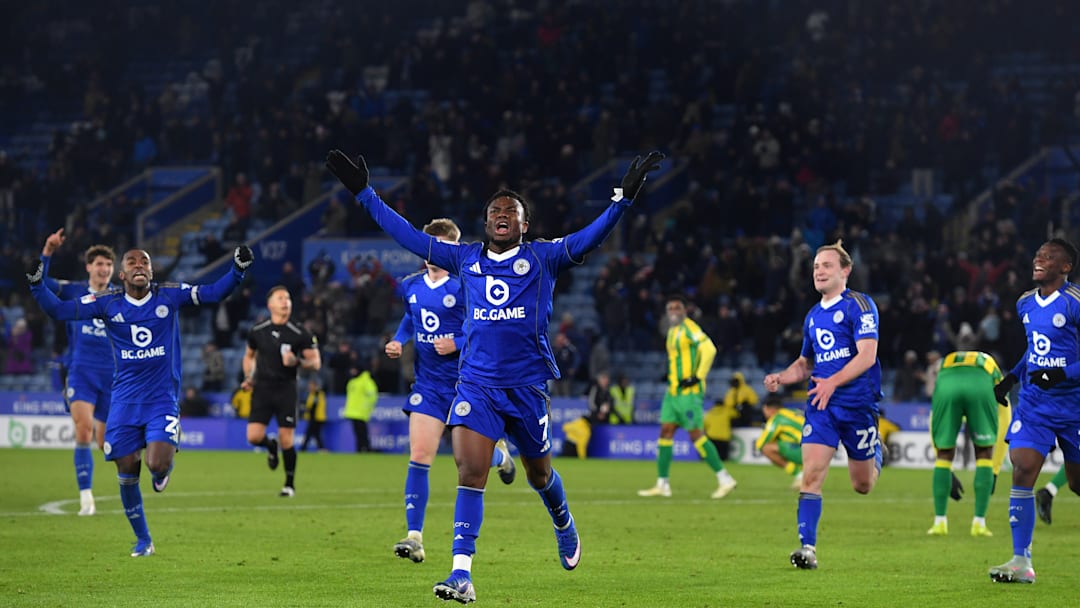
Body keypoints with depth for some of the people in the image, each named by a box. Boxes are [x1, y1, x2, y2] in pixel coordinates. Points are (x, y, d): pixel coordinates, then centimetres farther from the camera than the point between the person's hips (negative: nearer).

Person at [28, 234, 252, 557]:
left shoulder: (169, 296, -2)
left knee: (157, 464, -21)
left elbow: (214, 293, -5)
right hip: (125, 400, 2)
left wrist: (238, 269, -19)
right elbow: (58, 310, -3)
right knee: (127, 474, 4)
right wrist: (37, 281, -17)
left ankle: (165, 464, 19)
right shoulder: (107, 303, -1)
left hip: (163, 397, -2)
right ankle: (143, 540, 23)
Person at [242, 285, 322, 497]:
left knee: (287, 439, -5)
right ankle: (271, 446, 27)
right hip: (262, 388, 2)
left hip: (286, 389, -2)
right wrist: (249, 377, 4)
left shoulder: (301, 334, -5)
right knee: (254, 436, -11)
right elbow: (249, 356, 20)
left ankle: (290, 484, 14)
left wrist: (297, 362, -21)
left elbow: (316, 362, -2)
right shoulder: (257, 331, 3)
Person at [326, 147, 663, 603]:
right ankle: (461, 574, -17)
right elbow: (409, 236, 12)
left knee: (538, 471, 15)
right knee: (469, 471, -14)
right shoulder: (465, 260, 8)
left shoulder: (542, 258, 1)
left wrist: (624, 197, -24)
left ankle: (564, 527, 49)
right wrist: (363, 194, 10)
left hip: (527, 384, -1)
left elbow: (590, 238, -11)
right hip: (476, 382, 1)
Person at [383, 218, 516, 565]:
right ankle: (414, 537, -11)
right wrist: (399, 341, 8)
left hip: (464, 383, -4)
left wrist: (457, 344, -22)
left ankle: (500, 454, 46)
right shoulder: (411, 286, 5)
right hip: (428, 384, 4)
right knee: (419, 458, -9)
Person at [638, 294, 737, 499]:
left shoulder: (689, 327, -11)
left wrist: (698, 376, -21)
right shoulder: (672, 330, 16)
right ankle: (662, 484, 10)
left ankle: (724, 479, -5)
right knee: (666, 432, 6)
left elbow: (709, 349, -23)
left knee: (696, 434, -10)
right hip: (674, 391, 9)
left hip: (689, 391, -9)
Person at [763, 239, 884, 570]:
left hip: (858, 403, -5)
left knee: (862, 485, 9)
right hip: (820, 406, 5)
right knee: (811, 474, -14)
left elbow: (867, 355, -17)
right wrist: (782, 378, 5)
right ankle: (808, 547, -15)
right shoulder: (813, 316, 14)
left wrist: (833, 382, -26)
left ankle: (876, 454, 44)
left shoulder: (859, 305, -7)